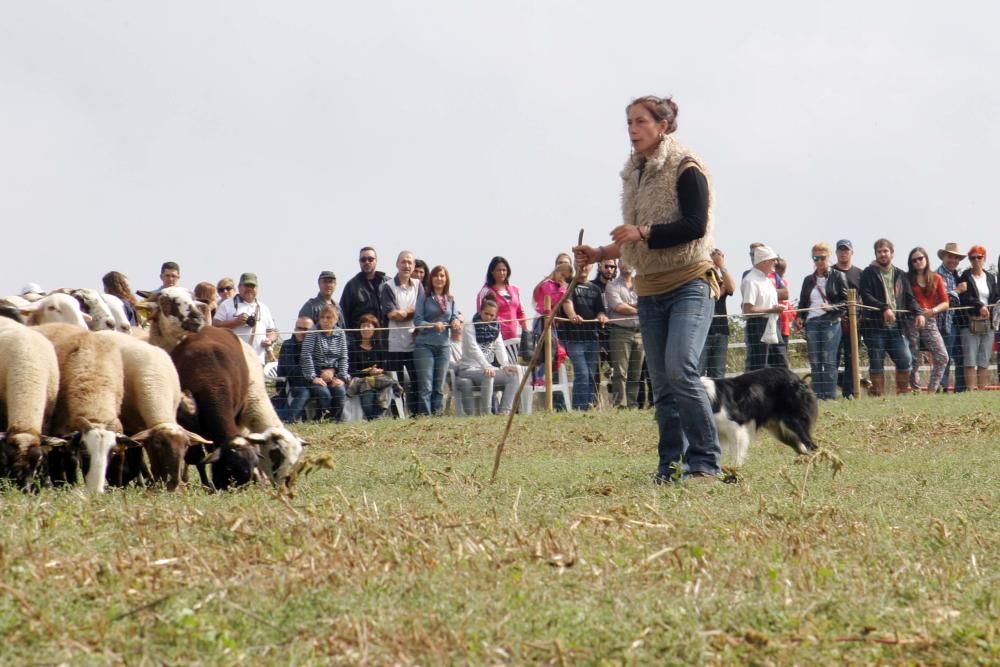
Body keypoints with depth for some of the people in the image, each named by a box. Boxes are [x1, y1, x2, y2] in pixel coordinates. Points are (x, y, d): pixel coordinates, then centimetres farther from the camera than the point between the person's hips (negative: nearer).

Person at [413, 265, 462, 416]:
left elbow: (455, 317, 11)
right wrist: (433, 325, -24)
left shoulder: (450, 299, 11)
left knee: (439, 387, 9)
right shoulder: (424, 297, -2)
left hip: (444, 346, 5)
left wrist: (456, 322, -13)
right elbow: (417, 320, -8)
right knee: (426, 387, -9)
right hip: (425, 345, -5)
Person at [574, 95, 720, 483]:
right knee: (661, 383, 6)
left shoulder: (686, 170, -8)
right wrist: (600, 254, 12)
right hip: (650, 291, 8)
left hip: (689, 285, -8)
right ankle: (671, 464, 11)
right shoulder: (635, 175, 15)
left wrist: (643, 232, -23)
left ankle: (704, 461, -17)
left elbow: (695, 225, -19)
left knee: (680, 370, -22)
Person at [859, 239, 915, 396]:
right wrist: (884, 308, -22)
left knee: (905, 359, -3)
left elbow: (909, 297, 13)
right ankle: (878, 394, 6)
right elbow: (866, 296, -10)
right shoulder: (869, 273, 2)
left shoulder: (900, 275, 16)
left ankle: (903, 392, 9)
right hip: (875, 325, -4)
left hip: (895, 325, 4)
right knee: (876, 362, -1)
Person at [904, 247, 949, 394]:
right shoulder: (907, 279, 6)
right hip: (911, 321, -2)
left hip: (930, 321, 2)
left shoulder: (936, 279, 10)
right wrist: (917, 313, -12)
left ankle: (932, 390, -8)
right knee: (913, 360, -3)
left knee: (942, 357, -13)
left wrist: (934, 310, -11)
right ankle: (915, 390, 6)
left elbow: (945, 303, 7)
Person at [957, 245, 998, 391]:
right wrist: (979, 306, -21)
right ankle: (971, 391, -9)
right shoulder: (966, 276, 2)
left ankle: (982, 391, 4)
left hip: (988, 323, 4)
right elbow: (965, 298, -9)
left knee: (984, 363, 3)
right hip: (970, 323, -4)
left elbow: (995, 298, 12)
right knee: (970, 362, -8)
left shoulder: (990, 277, 15)